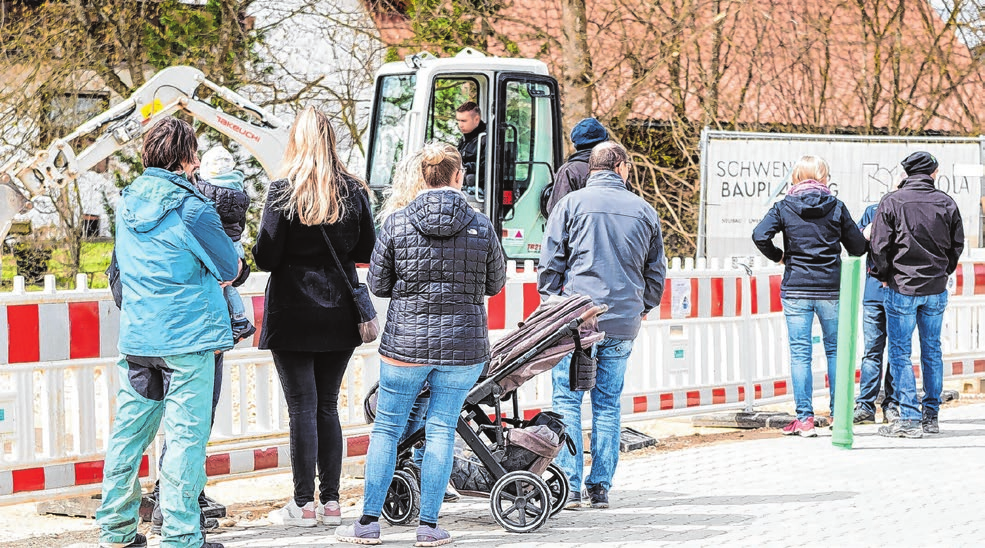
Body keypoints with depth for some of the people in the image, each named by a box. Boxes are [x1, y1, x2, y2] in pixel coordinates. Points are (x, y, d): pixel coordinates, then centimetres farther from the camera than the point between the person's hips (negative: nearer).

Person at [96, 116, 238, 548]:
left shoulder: (128, 203, 7)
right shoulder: (191, 207, -12)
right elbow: (231, 268, -5)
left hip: (136, 335, 6)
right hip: (187, 337, -6)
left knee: (129, 430, 12)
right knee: (185, 434, -2)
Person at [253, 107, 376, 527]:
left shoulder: (283, 192, -11)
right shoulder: (353, 191, 1)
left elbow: (266, 257, -11)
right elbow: (367, 248, 9)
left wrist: (260, 250, 10)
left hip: (293, 314, -4)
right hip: (339, 316, 4)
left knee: (302, 407, 0)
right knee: (328, 406, 12)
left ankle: (304, 504, 2)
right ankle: (331, 501, 13)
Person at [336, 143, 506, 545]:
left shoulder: (396, 223, -6)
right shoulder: (481, 226, -4)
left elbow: (377, 284, 1)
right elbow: (495, 284, 8)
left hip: (405, 343, 0)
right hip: (463, 345, 0)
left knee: (386, 429, 10)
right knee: (441, 430, 8)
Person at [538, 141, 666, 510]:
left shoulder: (572, 203, 0)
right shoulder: (644, 210, 9)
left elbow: (550, 261, -2)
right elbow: (656, 270, 15)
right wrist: (642, 308, 25)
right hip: (624, 321, 3)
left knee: (567, 400, 2)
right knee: (608, 403, 9)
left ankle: (569, 486, -3)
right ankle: (600, 487, 9)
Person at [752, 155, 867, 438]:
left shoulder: (785, 207, -1)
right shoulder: (836, 206, 0)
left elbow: (760, 236, -14)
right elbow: (858, 246, 2)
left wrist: (778, 256, 2)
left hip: (796, 289, -1)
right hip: (831, 288, 1)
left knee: (800, 353, 2)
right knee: (835, 350, 13)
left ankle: (805, 419, 0)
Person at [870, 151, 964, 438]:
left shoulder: (891, 202, -9)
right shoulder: (946, 203, 2)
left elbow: (880, 245, -9)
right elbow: (957, 244, 9)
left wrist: (883, 275, 6)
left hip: (901, 288, -4)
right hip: (936, 290, 4)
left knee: (900, 353, 0)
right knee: (932, 350, 13)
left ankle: (910, 418, -5)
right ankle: (931, 415, 18)